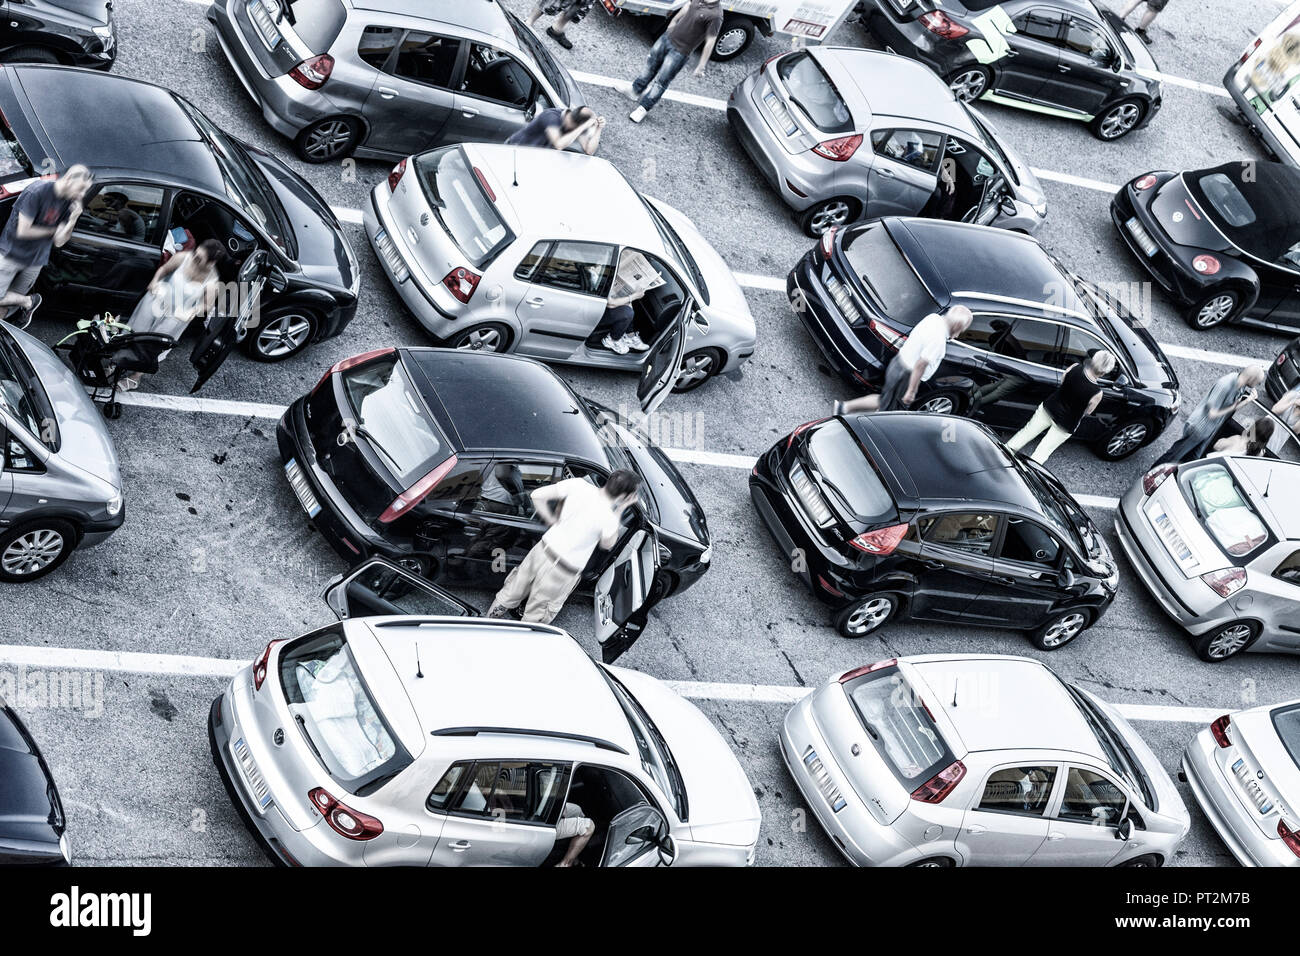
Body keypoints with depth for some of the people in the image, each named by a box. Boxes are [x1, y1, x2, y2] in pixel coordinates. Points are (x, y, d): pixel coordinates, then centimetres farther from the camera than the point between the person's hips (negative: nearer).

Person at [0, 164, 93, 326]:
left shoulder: (70, 203, -5)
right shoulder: (37, 191, -22)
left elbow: (58, 242, -8)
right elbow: (23, 231, -22)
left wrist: (72, 220, -22)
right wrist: (52, 230, -11)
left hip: (36, 261, 4)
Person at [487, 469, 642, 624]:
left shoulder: (578, 484, -13)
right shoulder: (609, 518, -24)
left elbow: (537, 495, -6)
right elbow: (607, 544, 0)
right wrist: (619, 512, -2)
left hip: (543, 549, 5)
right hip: (563, 573, -5)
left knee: (512, 593, 29)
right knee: (535, 617, 18)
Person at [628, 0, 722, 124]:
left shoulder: (715, 15, -29)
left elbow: (710, 42, -22)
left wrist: (701, 66, -16)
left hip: (679, 52, -7)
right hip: (668, 38, 7)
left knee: (661, 81, 5)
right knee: (651, 66, 24)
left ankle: (643, 109, 20)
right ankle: (635, 91, 45)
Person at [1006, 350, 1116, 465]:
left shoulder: (1075, 367, -20)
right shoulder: (1096, 393, -29)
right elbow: (1086, 413, -10)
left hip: (1048, 409, 4)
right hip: (1066, 425, -4)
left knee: (1027, 431, 25)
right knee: (1043, 451, 13)